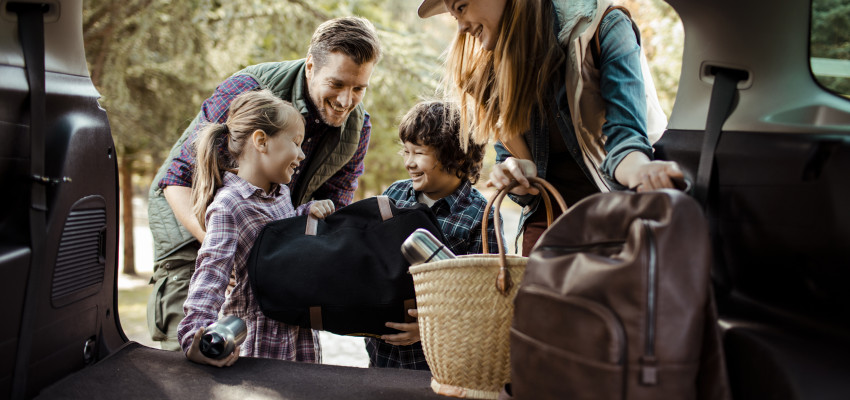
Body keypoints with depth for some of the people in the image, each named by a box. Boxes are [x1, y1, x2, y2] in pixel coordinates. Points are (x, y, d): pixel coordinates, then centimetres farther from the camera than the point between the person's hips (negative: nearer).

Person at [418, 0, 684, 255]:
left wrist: (640, 170, -43)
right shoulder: (495, 70, 5)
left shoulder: (605, 29, -9)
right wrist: (514, 173, -17)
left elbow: (623, 133, -20)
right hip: (545, 221, 4)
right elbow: (508, 157, 8)